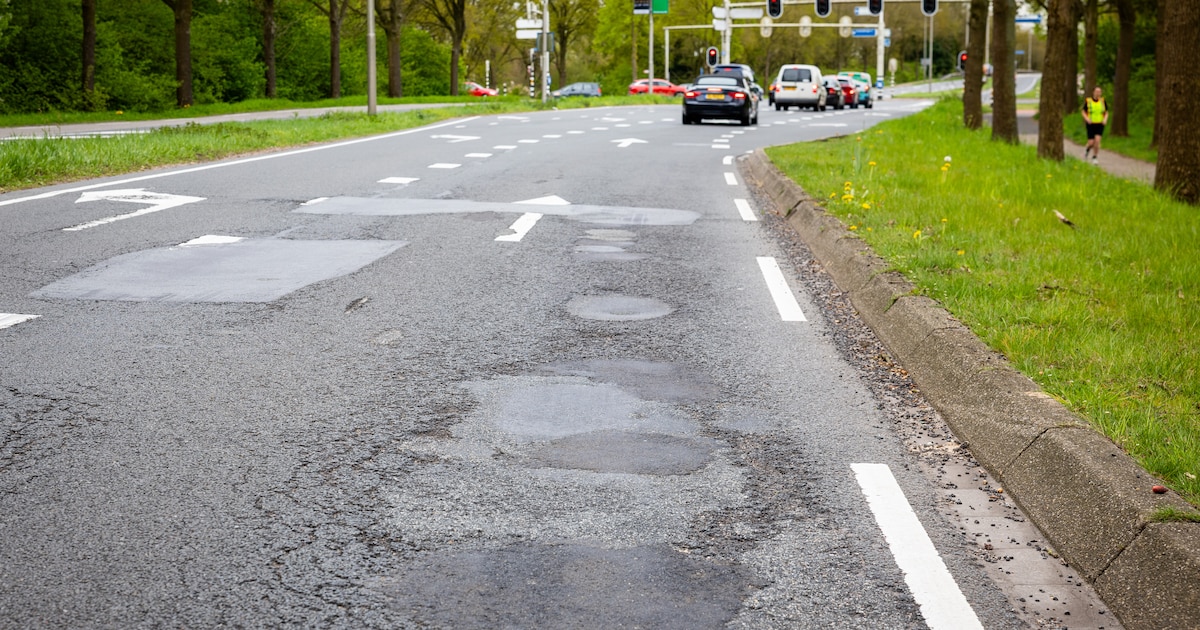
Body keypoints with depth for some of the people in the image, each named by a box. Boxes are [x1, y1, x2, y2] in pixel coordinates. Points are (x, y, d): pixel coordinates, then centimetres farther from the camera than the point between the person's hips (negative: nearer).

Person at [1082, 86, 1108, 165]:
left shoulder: (1103, 101, 1)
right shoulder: (1088, 101, -4)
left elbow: (1106, 113, 10)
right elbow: (1083, 112, 4)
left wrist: (1105, 119, -10)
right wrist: (1087, 119, -15)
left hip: (1100, 125, 1)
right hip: (1091, 124, -1)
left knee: (1097, 140, -16)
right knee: (1091, 142, -6)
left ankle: (1094, 158, -2)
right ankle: (1087, 150, 32)